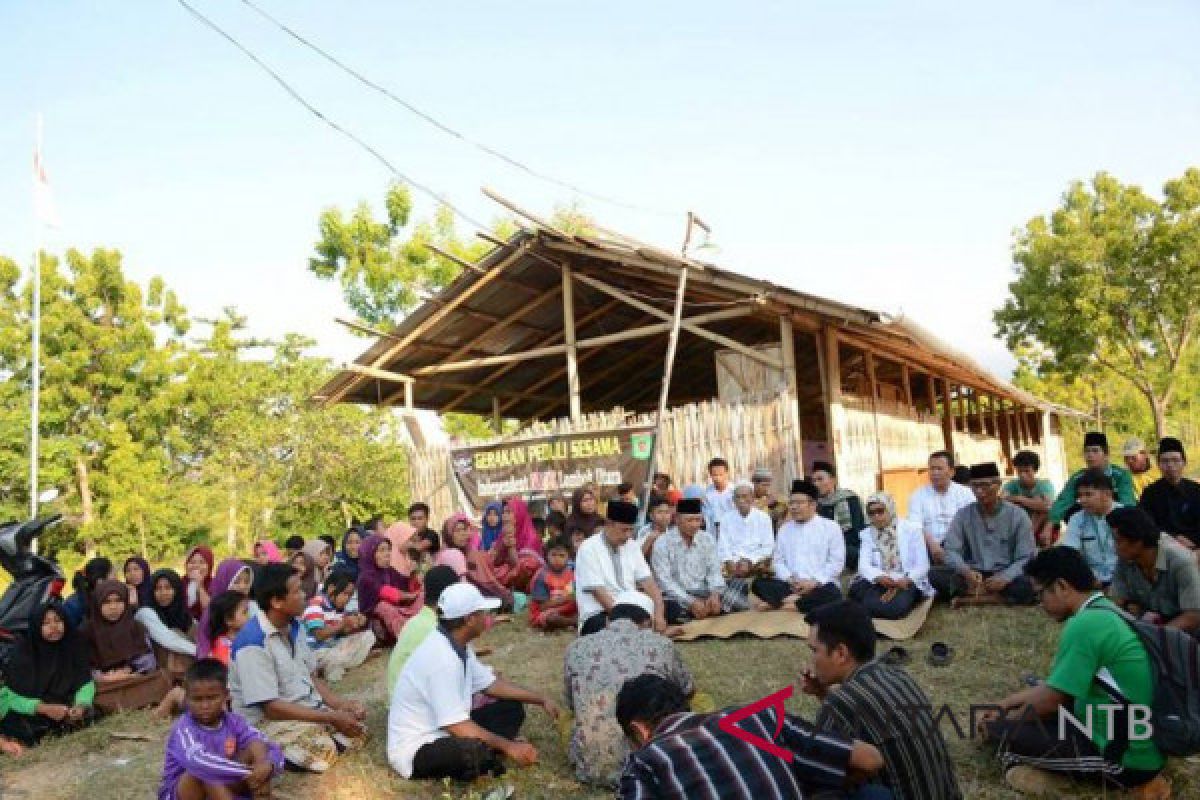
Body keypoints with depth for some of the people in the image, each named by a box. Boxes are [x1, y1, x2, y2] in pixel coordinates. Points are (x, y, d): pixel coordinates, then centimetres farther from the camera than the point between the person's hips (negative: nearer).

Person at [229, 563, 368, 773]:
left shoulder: (293, 626, 5)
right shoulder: (253, 644, -22)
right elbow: (271, 707, -24)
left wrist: (342, 704, -7)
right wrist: (332, 717, -23)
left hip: (309, 708, 8)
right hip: (268, 721, -8)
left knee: (357, 730, -6)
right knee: (326, 751, -27)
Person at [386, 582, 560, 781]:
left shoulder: (457, 646, 3)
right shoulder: (442, 658, -27)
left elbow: (490, 684, 14)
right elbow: (457, 726, -29)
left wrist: (541, 699, 10)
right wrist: (508, 746, -22)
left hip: (444, 731, 10)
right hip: (416, 749, -10)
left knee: (511, 709, 8)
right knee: (477, 751, -38)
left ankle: (476, 757, -8)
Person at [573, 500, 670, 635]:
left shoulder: (632, 546, 9)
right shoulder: (589, 549, -9)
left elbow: (648, 583, 0)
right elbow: (599, 593, -16)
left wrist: (658, 615, -18)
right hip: (597, 616, -6)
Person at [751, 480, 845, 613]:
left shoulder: (830, 527, 6)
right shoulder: (784, 529, 16)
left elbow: (837, 561, -1)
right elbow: (778, 560, 11)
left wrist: (815, 581, -13)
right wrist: (789, 579, -8)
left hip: (821, 585, -3)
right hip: (791, 585, 3)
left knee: (831, 594, -37)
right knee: (760, 584, -21)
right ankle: (793, 600, -37)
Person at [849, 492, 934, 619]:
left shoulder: (911, 529, 5)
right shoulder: (866, 534, 11)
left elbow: (922, 565, -3)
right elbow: (864, 565, -4)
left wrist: (905, 580, -23)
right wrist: (880, 577, -27)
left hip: (908, 583, -1)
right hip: (879, 583, 2)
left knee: (896, 606, -36)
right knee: (856, 588, -33)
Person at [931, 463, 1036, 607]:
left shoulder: (1018, 515, -1)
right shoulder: (963, 515, 3)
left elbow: (1026, 558, -5)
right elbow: (951, 551, -4)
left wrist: (1004, 578, -25)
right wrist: (966, 571, -26)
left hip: (1005, 576, -1)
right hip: (972, 575, 1)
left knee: (1029, 585, -34)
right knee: (935, 574, -25)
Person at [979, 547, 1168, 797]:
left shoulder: (1084, 624, -22)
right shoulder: (1105, 611, 8)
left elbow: (1051, 699, -15)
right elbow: (1056, 685, 17)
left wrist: (1000, 723, 2)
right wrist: (1005, 704, 20)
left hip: (1125, 758, -10)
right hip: (1142, 745, 10)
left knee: (1002, 730, -12)